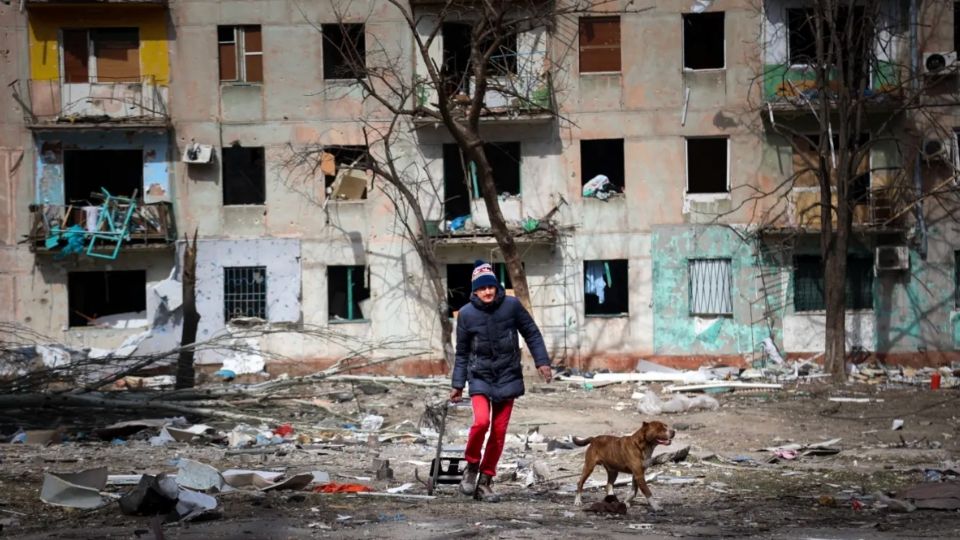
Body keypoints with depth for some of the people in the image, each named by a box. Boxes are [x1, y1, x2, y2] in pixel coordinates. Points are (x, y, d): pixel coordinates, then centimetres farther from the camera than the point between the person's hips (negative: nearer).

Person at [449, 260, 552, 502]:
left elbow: (531, 333, 6)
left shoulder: (511, 305, -6)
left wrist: (542, 361, -2)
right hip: (480, 377, -1)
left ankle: (485, 482, 15)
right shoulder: (466, 314, -5)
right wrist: (457, 385, 7)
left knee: (499, 430, 4)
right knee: (481, 420, -23)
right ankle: (471, 466, 1)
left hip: (507, 377, 1)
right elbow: (462, 353, 6)